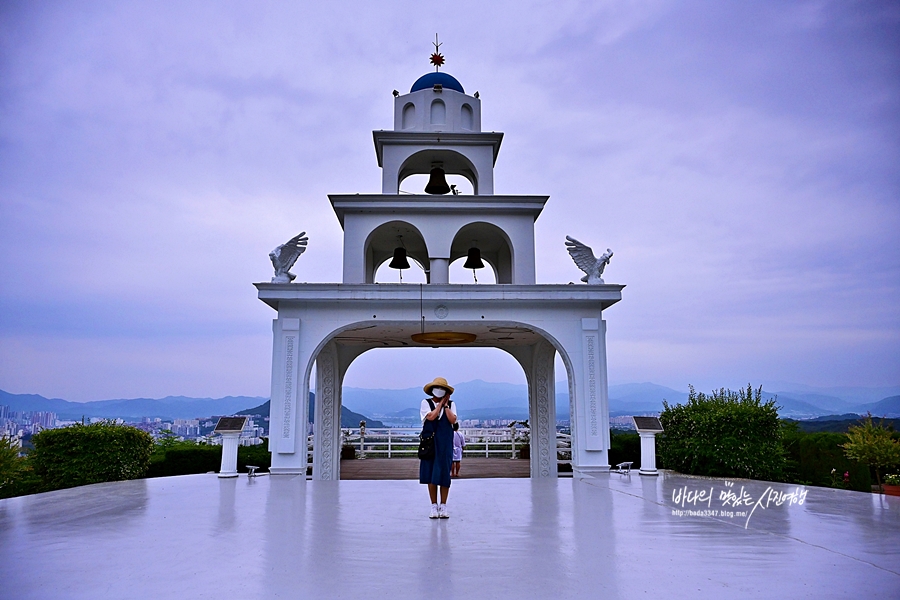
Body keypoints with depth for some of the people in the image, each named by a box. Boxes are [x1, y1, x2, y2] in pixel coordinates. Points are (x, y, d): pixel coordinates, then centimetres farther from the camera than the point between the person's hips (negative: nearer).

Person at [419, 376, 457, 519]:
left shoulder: (451, 404, 7)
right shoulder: (426, 403, 3)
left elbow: (453, 420, -9)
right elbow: (431, 416, -15)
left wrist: (445, 404, -5)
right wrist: (440, 403, -6)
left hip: (445, 444, 1)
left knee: (444, 474, 1)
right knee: (430, 476, 2)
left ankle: (443, 506, 11)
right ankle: (434, 506, 12)